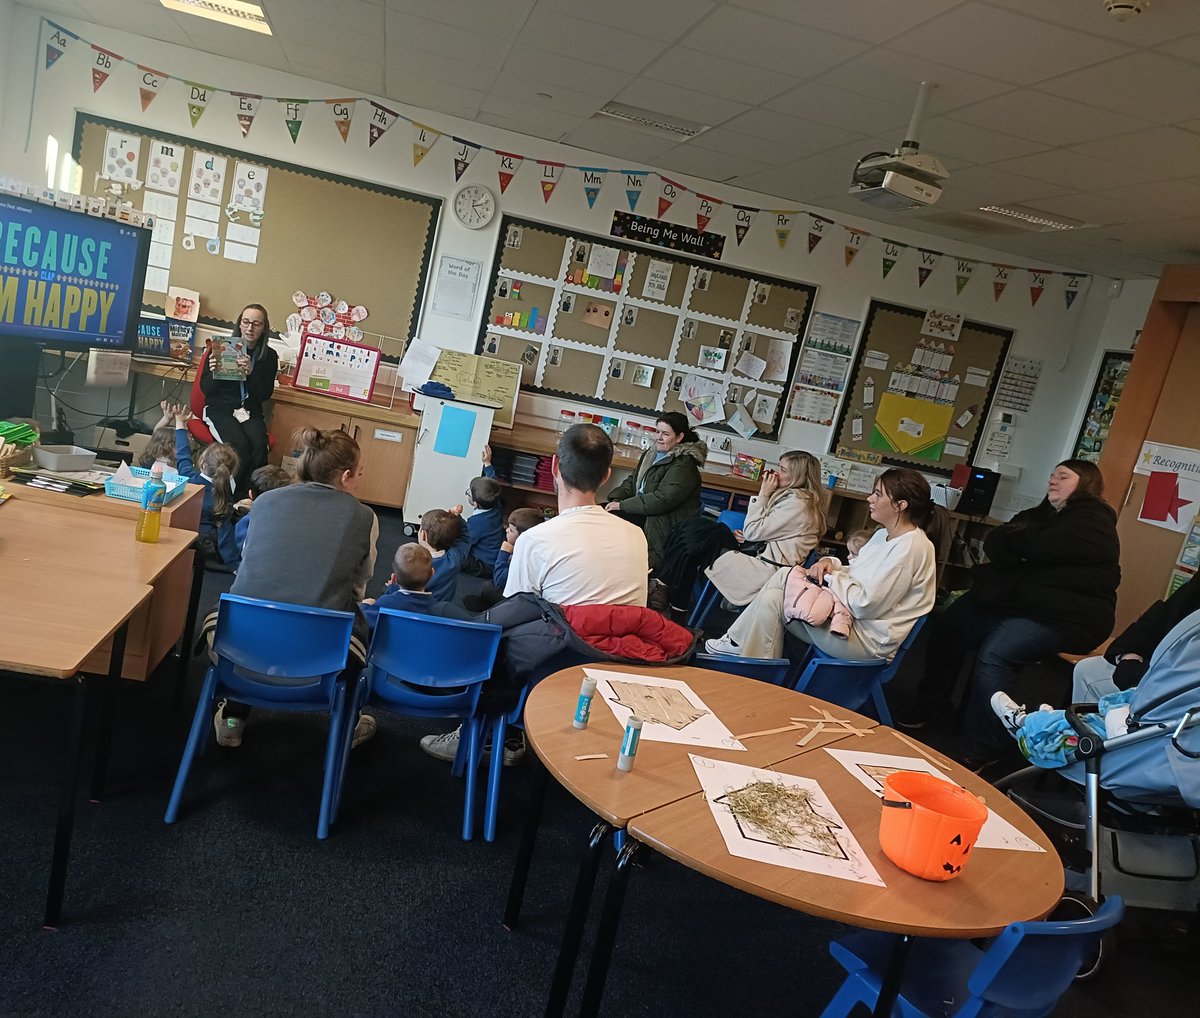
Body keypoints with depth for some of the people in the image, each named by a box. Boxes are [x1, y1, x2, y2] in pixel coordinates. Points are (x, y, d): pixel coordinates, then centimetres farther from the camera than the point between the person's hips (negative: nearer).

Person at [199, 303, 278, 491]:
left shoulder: (269, 356, 5)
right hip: (219, 409, -2)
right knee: (240, 445, -32)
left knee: (259, 444, -31)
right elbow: (206, 389, 1)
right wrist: (214, 373, -21)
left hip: (250, 412, 2)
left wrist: (251, 373, -17)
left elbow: (265, 394, 1)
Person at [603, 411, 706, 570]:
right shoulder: (652, 454, 12)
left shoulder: (684, 465, -16)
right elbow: (632, 480, 17)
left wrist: (622, 505, -19)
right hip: (644, 514, 8)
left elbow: (662, 500, -23)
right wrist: (615, 499, -5)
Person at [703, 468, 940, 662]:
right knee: (784, 575, -1)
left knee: (772, 599, -12)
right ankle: (738, 642, 2)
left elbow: (865, 604, -25)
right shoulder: (884, 535, 12)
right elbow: (856, 574, 18)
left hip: (868, 641, -10)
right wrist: (831, 564, -3)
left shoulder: (911, 548, -21)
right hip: (850, 619, 10)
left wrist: (831, 576, -11)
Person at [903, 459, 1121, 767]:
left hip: (1065, 615, -9)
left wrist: (1012, 539, 0)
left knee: (993, 656, -28)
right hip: (1016, 600, 9)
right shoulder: (1043, 514, 18)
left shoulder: (1093, 522, -8)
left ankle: (979, 756, -18)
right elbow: (993, 543, 5)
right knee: (947, 627, -2)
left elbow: (1035, 548, -20)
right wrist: (1020, 541, -15)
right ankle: (927, 710, 13)